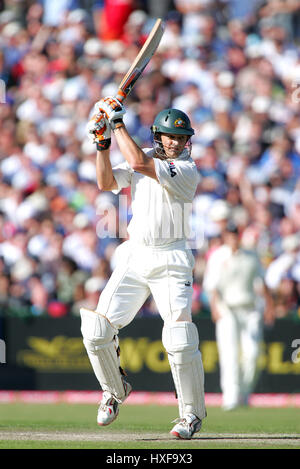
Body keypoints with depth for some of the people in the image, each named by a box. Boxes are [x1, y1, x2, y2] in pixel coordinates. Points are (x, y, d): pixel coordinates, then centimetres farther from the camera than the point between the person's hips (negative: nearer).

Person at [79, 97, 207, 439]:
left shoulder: (186, 170, -9)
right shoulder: (145, 158, 12)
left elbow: (139, 163, -20)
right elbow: (106, 183, 2)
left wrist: (118, 122, -13)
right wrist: (103, 142, -7)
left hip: (171, 261, -5)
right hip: (134, 257, 5)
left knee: (179, 338, -16)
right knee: (96, 330, -5)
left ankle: (192, 412, 1)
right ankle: (115, 389, 20)